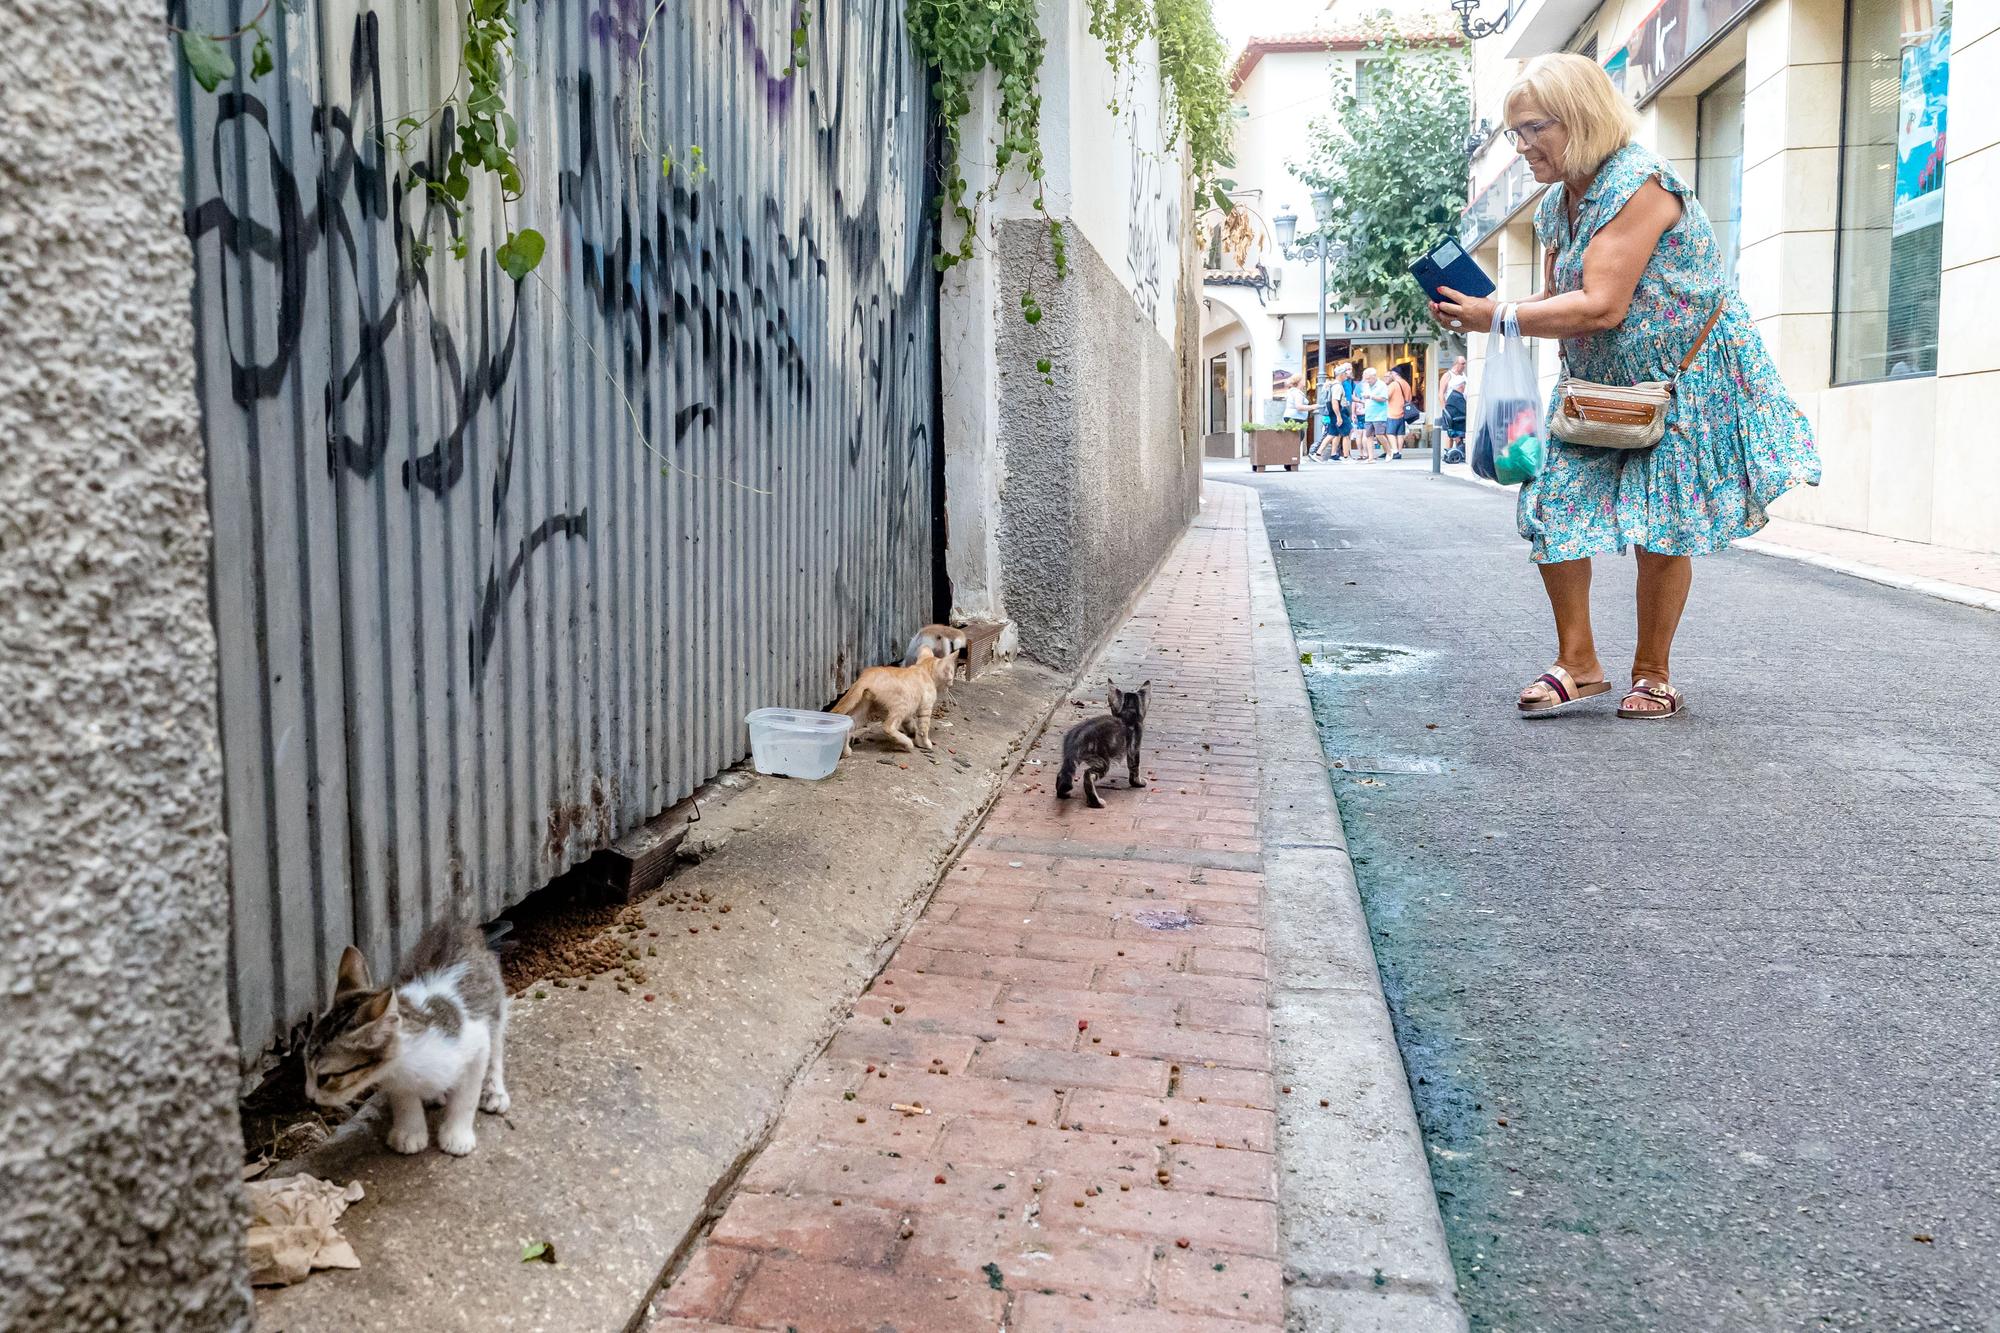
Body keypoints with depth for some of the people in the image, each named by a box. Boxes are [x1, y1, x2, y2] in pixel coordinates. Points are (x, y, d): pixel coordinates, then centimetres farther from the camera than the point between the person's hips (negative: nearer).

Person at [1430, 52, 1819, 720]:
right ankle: (1578, 664, 4)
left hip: (1688, 380, -8)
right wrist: (1478, 309, -9)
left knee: (1662, 526, -4)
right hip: (1605, 388, 8)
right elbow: (1557, 300, 8)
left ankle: (1654, 675, 12)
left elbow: (1601, 307, -30)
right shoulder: (1556, 204, 5)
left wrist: (1499, 317, -25)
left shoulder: (1637, 183, -23)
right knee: (1552, 505, -5)